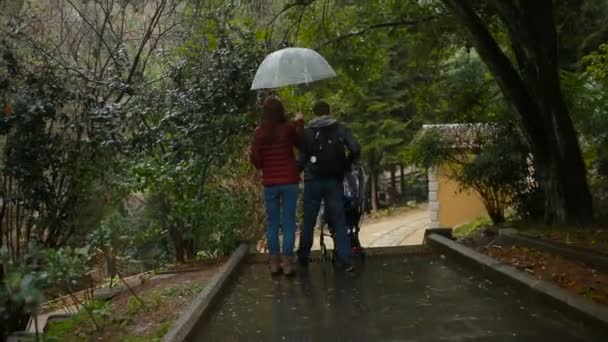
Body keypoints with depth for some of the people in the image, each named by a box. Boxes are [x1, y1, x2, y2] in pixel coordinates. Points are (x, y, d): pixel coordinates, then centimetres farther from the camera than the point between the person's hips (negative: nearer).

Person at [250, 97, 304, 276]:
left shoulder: (259, 132, -3)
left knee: (272, 223, 10)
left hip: (270, 183, 1)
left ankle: (274, 262, 11)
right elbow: (302, 145, 11)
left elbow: (255, 160, 0)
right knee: (288, 222, 2)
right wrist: (299, 124, 18)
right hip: (289, 182, -1)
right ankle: (287, 262, 1)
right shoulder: (288, 128, -5)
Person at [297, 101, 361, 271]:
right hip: (334, 181, 0)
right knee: (339, 222, 4)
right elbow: (355, 149, -6)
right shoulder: (341, 128, 4)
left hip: (313, 181, 0)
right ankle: (346, 261, -3)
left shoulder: (307, 132, 3)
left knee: (309, 222, 11)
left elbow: (302, 159, 0)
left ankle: (303, 257, 20)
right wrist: (346, 166, 11)